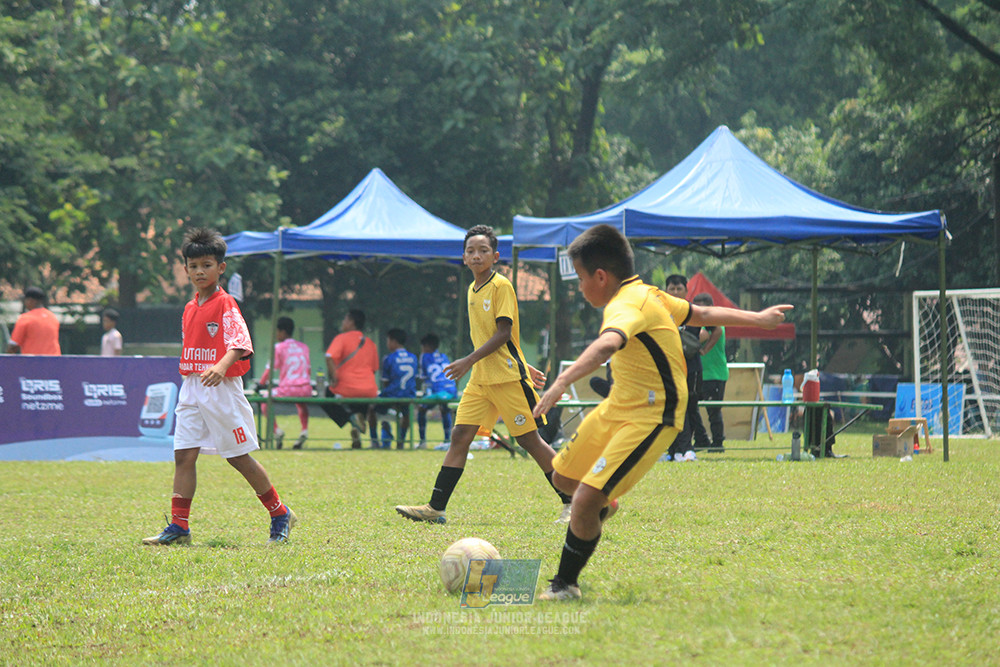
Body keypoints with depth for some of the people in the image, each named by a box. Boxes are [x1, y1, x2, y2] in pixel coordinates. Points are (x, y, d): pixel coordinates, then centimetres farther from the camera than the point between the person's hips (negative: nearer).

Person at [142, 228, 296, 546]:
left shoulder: (225, 305, -10)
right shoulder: (190, 308, 14)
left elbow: (240, 342, -24)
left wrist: (222, 366, -41)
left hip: (222, 387, -7)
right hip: (191, 389, 7)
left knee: (239, 457, 1)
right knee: (184, 455, -2)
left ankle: (280, 514, 16)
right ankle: (178, 527, -1)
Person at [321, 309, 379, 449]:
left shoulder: (341, 338, -2)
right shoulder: (370, 343, 14)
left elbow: (330, 357, -18)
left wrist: (334, 378, -13)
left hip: (345, 390, -4)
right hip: (369, 392, 4)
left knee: (326, 400, 23)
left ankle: (350, 416, -4)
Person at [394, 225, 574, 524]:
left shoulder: (501, 286, -9)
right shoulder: (473, 289, 15)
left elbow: (503, 334, -16)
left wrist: (469, 361, -20)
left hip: (508, 376, -7)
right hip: (480, 377, 7)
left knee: (529, 440, -3)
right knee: (459, 436, -1)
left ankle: (571, 502, 7)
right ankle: (435, 508, -4)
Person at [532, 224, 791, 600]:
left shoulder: (627, 305, -25)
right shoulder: (647, 295, 6)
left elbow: (606, 345, -46)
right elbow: (703, 314, 17)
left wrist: (562, 382, -59)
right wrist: (758, 319, 31)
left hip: (650, 419, -10)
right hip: (618, 406, 10)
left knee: (586, 499, -19)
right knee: (564, 477, 21)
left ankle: (565, 584, -2)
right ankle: (602, 507, 53)